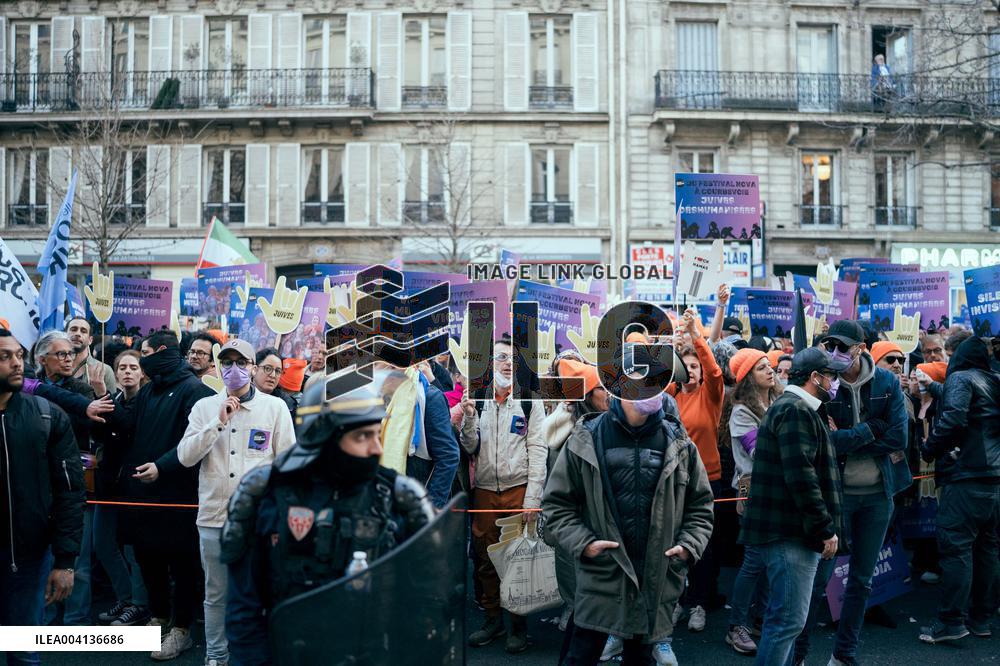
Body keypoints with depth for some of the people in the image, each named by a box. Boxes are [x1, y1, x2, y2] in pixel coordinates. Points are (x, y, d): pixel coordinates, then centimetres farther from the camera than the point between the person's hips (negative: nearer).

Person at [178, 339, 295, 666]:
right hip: (213, 517, 2)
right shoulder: (204, 407, 5)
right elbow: (185, 457, -4)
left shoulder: (275, 407, -1)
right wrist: (219, 422, -13)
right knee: (216, 595, 14)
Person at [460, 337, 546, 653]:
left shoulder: (529, 402, -1)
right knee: (486, 557, 10)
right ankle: (493, 618, 26)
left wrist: (532, 499, -11)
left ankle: (519, 624, 17)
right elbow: (470, 448, 5)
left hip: (518, 490, -3)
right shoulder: (477, 400, 8)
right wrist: (469, 417, -13)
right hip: (484, 490, 3)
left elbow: (537, 452, -5)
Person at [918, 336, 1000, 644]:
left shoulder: (961, 378, -4)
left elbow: (953, 418, -19)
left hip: (966, 476, -8)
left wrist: (929, 449, -7)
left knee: (955, 546, -6)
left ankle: (951, 622, -6)